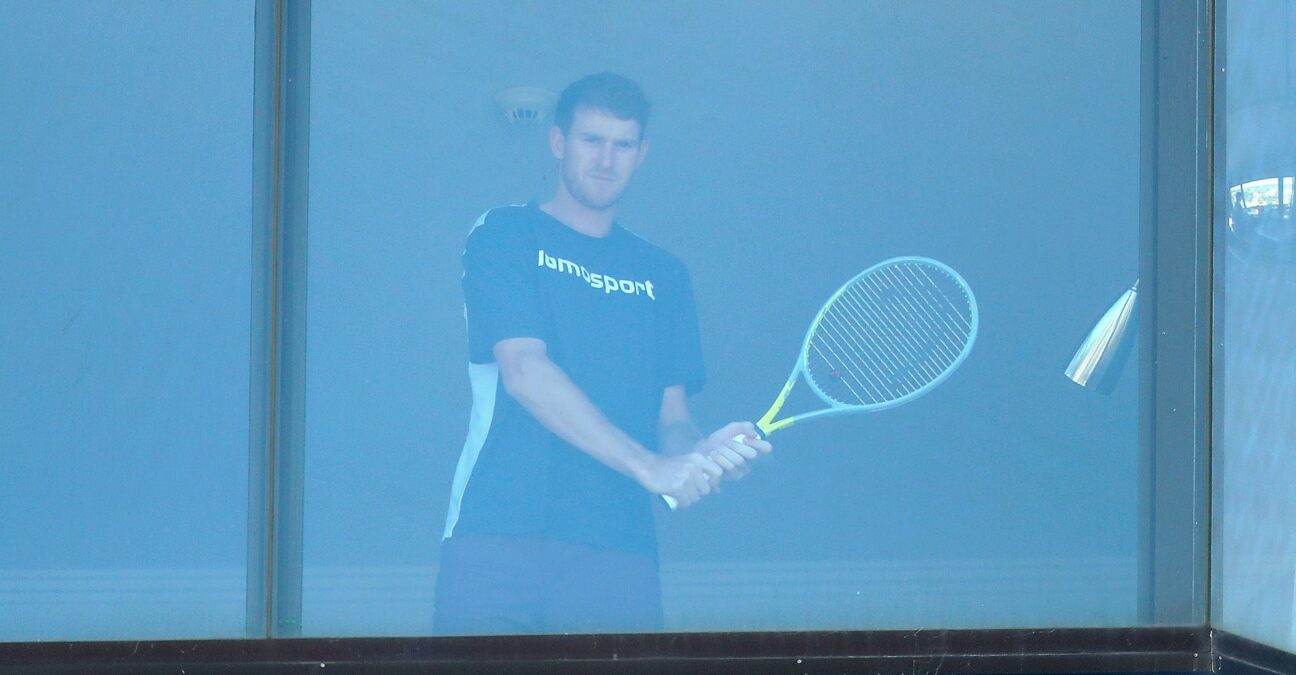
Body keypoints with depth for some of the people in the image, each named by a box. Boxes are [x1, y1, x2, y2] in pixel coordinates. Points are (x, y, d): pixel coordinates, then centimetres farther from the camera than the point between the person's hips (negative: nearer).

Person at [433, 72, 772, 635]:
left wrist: (706, 451, -10)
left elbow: (671, 419, 15)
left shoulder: (663, 274, 19)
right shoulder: (505, 235, 6)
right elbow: (524, 372, -8)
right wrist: (648, 465, -16)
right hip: (500, 543, -3)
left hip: (618, 552, 3)